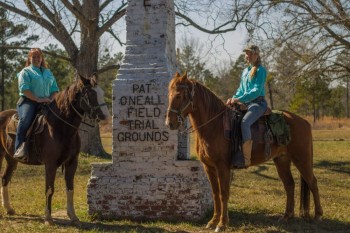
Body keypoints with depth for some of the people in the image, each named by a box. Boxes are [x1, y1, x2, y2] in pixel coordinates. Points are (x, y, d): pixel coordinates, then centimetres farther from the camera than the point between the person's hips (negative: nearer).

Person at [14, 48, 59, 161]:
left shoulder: (48, 72, 24)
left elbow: (54, 89, 19)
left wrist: (50, 99, -3)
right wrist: (38, 99, -18)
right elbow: (24, 89, -9)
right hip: (28, 101, -5)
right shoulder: (26, 72, 6)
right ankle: (19, 148, -38)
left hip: (46, 102, 5)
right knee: (25, 120, -34)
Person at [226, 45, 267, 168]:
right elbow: (241, 89, 23)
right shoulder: (245, 71, 19)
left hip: (258, 103, -9)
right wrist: (233, 98, 2)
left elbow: (256, 91, -16)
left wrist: (239, 99, -21)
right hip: (246, 103, 9)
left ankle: (246, 159, -37)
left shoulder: (260, 70, -6)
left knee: (245, 122, -34)